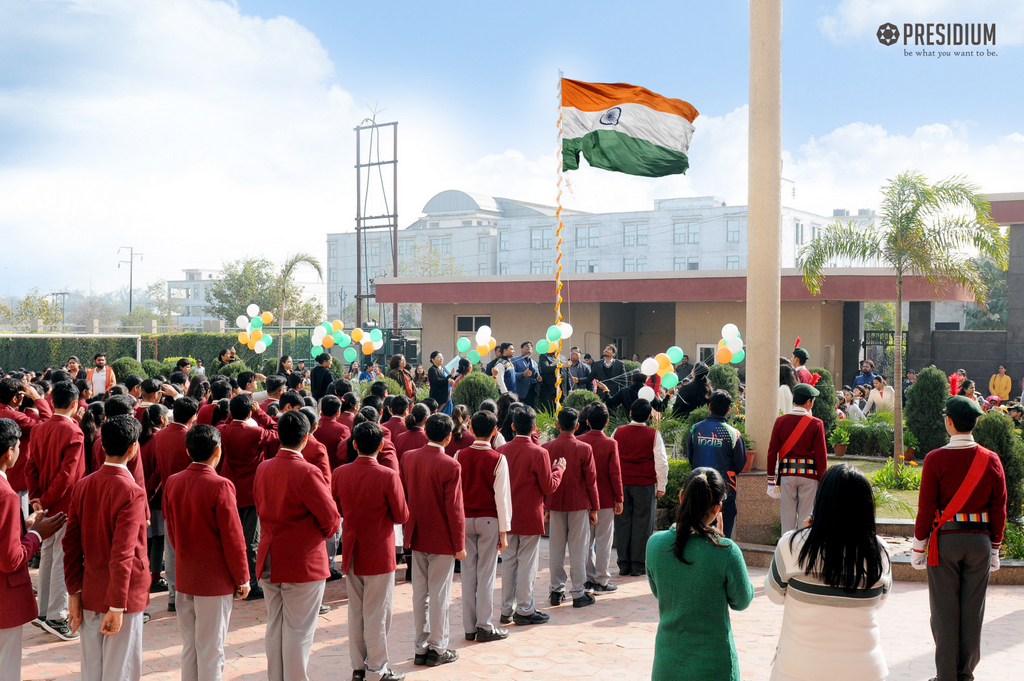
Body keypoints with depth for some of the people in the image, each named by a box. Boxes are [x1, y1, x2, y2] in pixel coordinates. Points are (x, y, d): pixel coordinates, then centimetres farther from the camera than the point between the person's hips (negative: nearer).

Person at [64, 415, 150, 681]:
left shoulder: (83, 486, 1)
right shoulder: (132, 492, -19)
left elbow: (71, 543, 5)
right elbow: (122, 555, -22)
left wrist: (74, 592, 11)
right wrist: (117, 606, -17)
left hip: (89, 594, 6)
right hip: (124, 596, -6)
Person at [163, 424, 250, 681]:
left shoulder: (172, 483, 0)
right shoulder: (220, 486, -18)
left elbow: (171, 531, 11)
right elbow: (233, 538, -15)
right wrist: (242, 578, -4)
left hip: (183, 577, 6)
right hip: (215, 580, -6)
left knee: (189, 647, 17)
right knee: (211, 650, 3)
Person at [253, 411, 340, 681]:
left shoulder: (263, 469, 3)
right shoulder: (307, 472, -19)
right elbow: (331, 518, -17)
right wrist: (325, 532, 4)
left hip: (269, 562, 7)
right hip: (303, 563, -7)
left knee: (274, 627, 16)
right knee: (298, 630, 2)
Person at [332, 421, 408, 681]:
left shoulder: (340, 474, -4)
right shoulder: (388, 476, -18)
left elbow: (336, 509, 9)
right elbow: (402, 516, -11)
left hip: (351, 551, 5)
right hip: (379, 554, -5)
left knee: (355, 611, 16)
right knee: (377, 613, 4)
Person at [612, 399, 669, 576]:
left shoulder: (618, 432, 4)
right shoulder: (653, 434, -3)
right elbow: (661, 462, -2)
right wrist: (661, 486, 6)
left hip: (621, 483, 2)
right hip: (645, 484, -2)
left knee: (622, 523, 8)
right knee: (642, 524, 3)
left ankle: (623, 565, 11)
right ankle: (638, 566, 4)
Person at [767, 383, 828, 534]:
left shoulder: (780, 421, 0)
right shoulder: (816, 424, -7)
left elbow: (772, 452, 2)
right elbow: (821, 456, -7)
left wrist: (771, 479, 8)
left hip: (786, 473, 2)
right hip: (809, 474, -2)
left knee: (788, 517, 8)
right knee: (806, 517, 5)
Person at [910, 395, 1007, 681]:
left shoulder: (935, 459, -10)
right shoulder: (992, 460, -1)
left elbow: (926, 508, -9)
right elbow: (999, 509, 3)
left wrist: (918, 548, 0)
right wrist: (995, 548, 13)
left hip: (945, 541, -3)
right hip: (980, 541, 3)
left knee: (945, 612, 5)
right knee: (973, 611, 11)